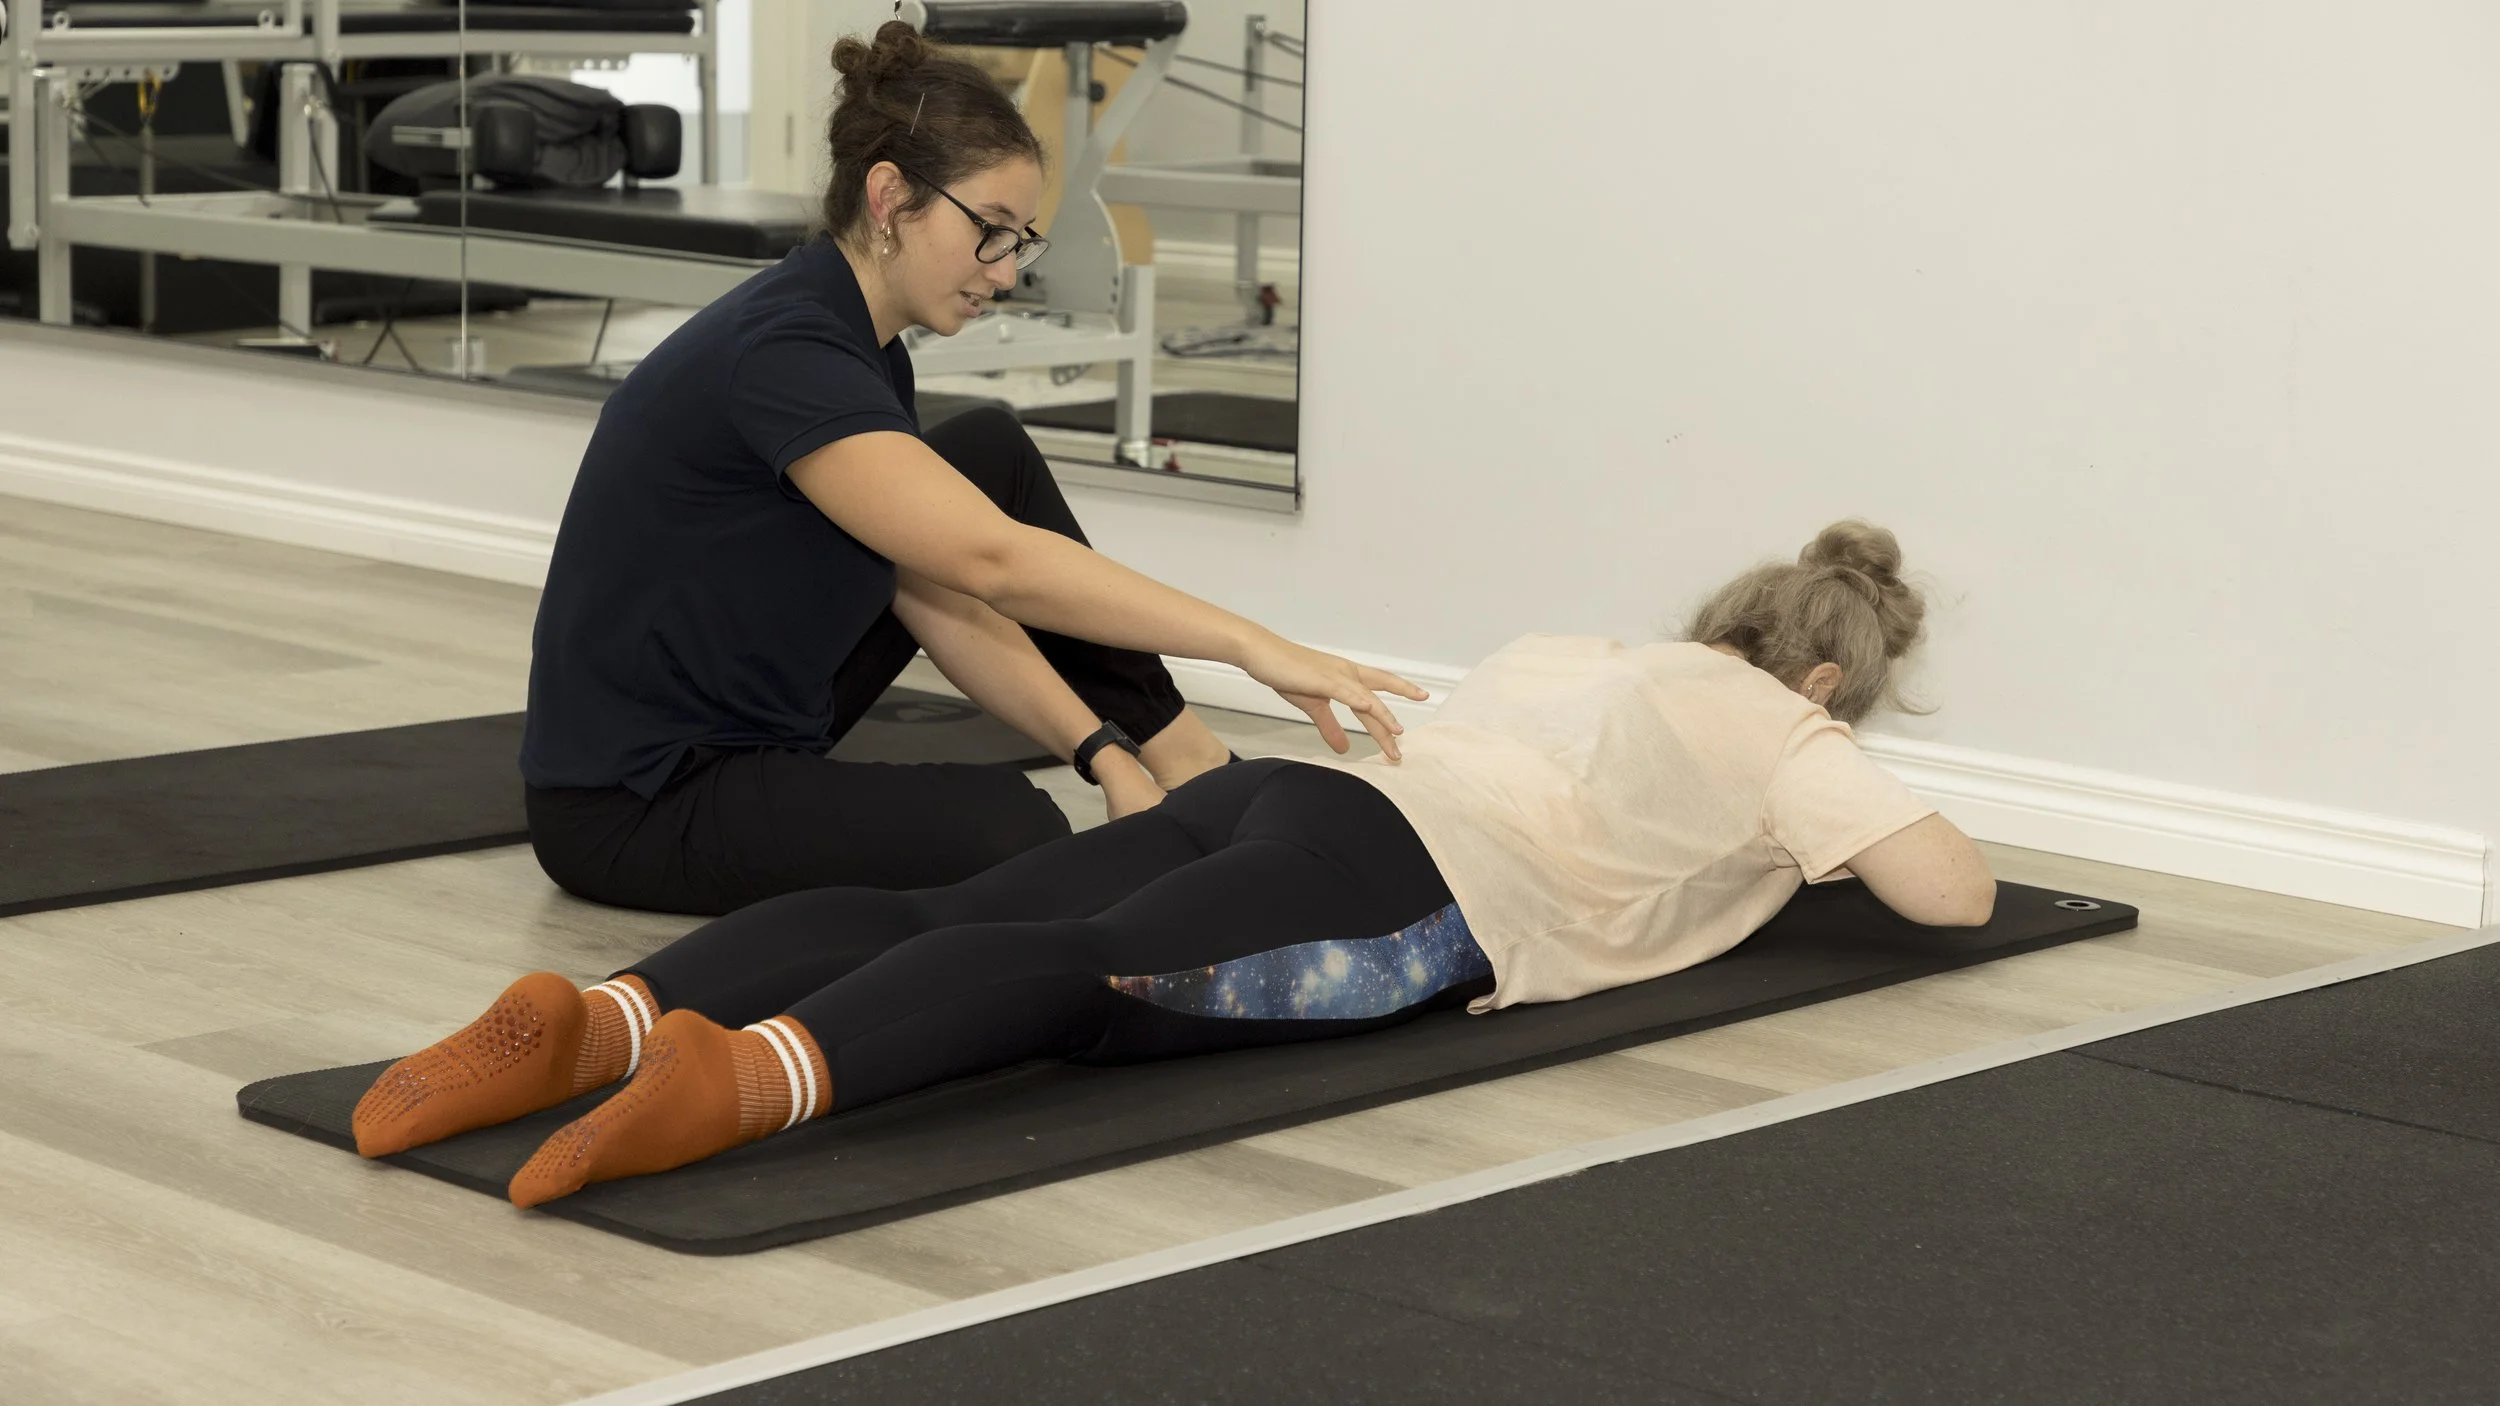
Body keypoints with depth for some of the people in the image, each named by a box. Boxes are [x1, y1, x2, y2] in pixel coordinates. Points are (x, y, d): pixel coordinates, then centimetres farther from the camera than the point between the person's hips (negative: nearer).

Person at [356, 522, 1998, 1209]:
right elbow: (1957, 891, 15)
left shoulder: (1566, 654, 39)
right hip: (1402, 891, -7)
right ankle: (749, 1072, -60)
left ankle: (596, 1023, -41)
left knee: (934, 920, -17)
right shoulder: (1783, 735, 20)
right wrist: (1868, 836, 39)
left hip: (1275, 793, 7)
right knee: (1086, 975, -32)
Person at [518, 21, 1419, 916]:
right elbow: (993, 562, -34)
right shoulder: (783, 352, -24)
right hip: (635, 804, -10)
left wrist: (1106, 757, -7)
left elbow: (947, 604, 4)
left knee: (994, 458, 10)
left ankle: (1190, 774, 10)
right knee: (1009, 833, -33)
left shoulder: (863, 350, 5)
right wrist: (1251, 647, -35)